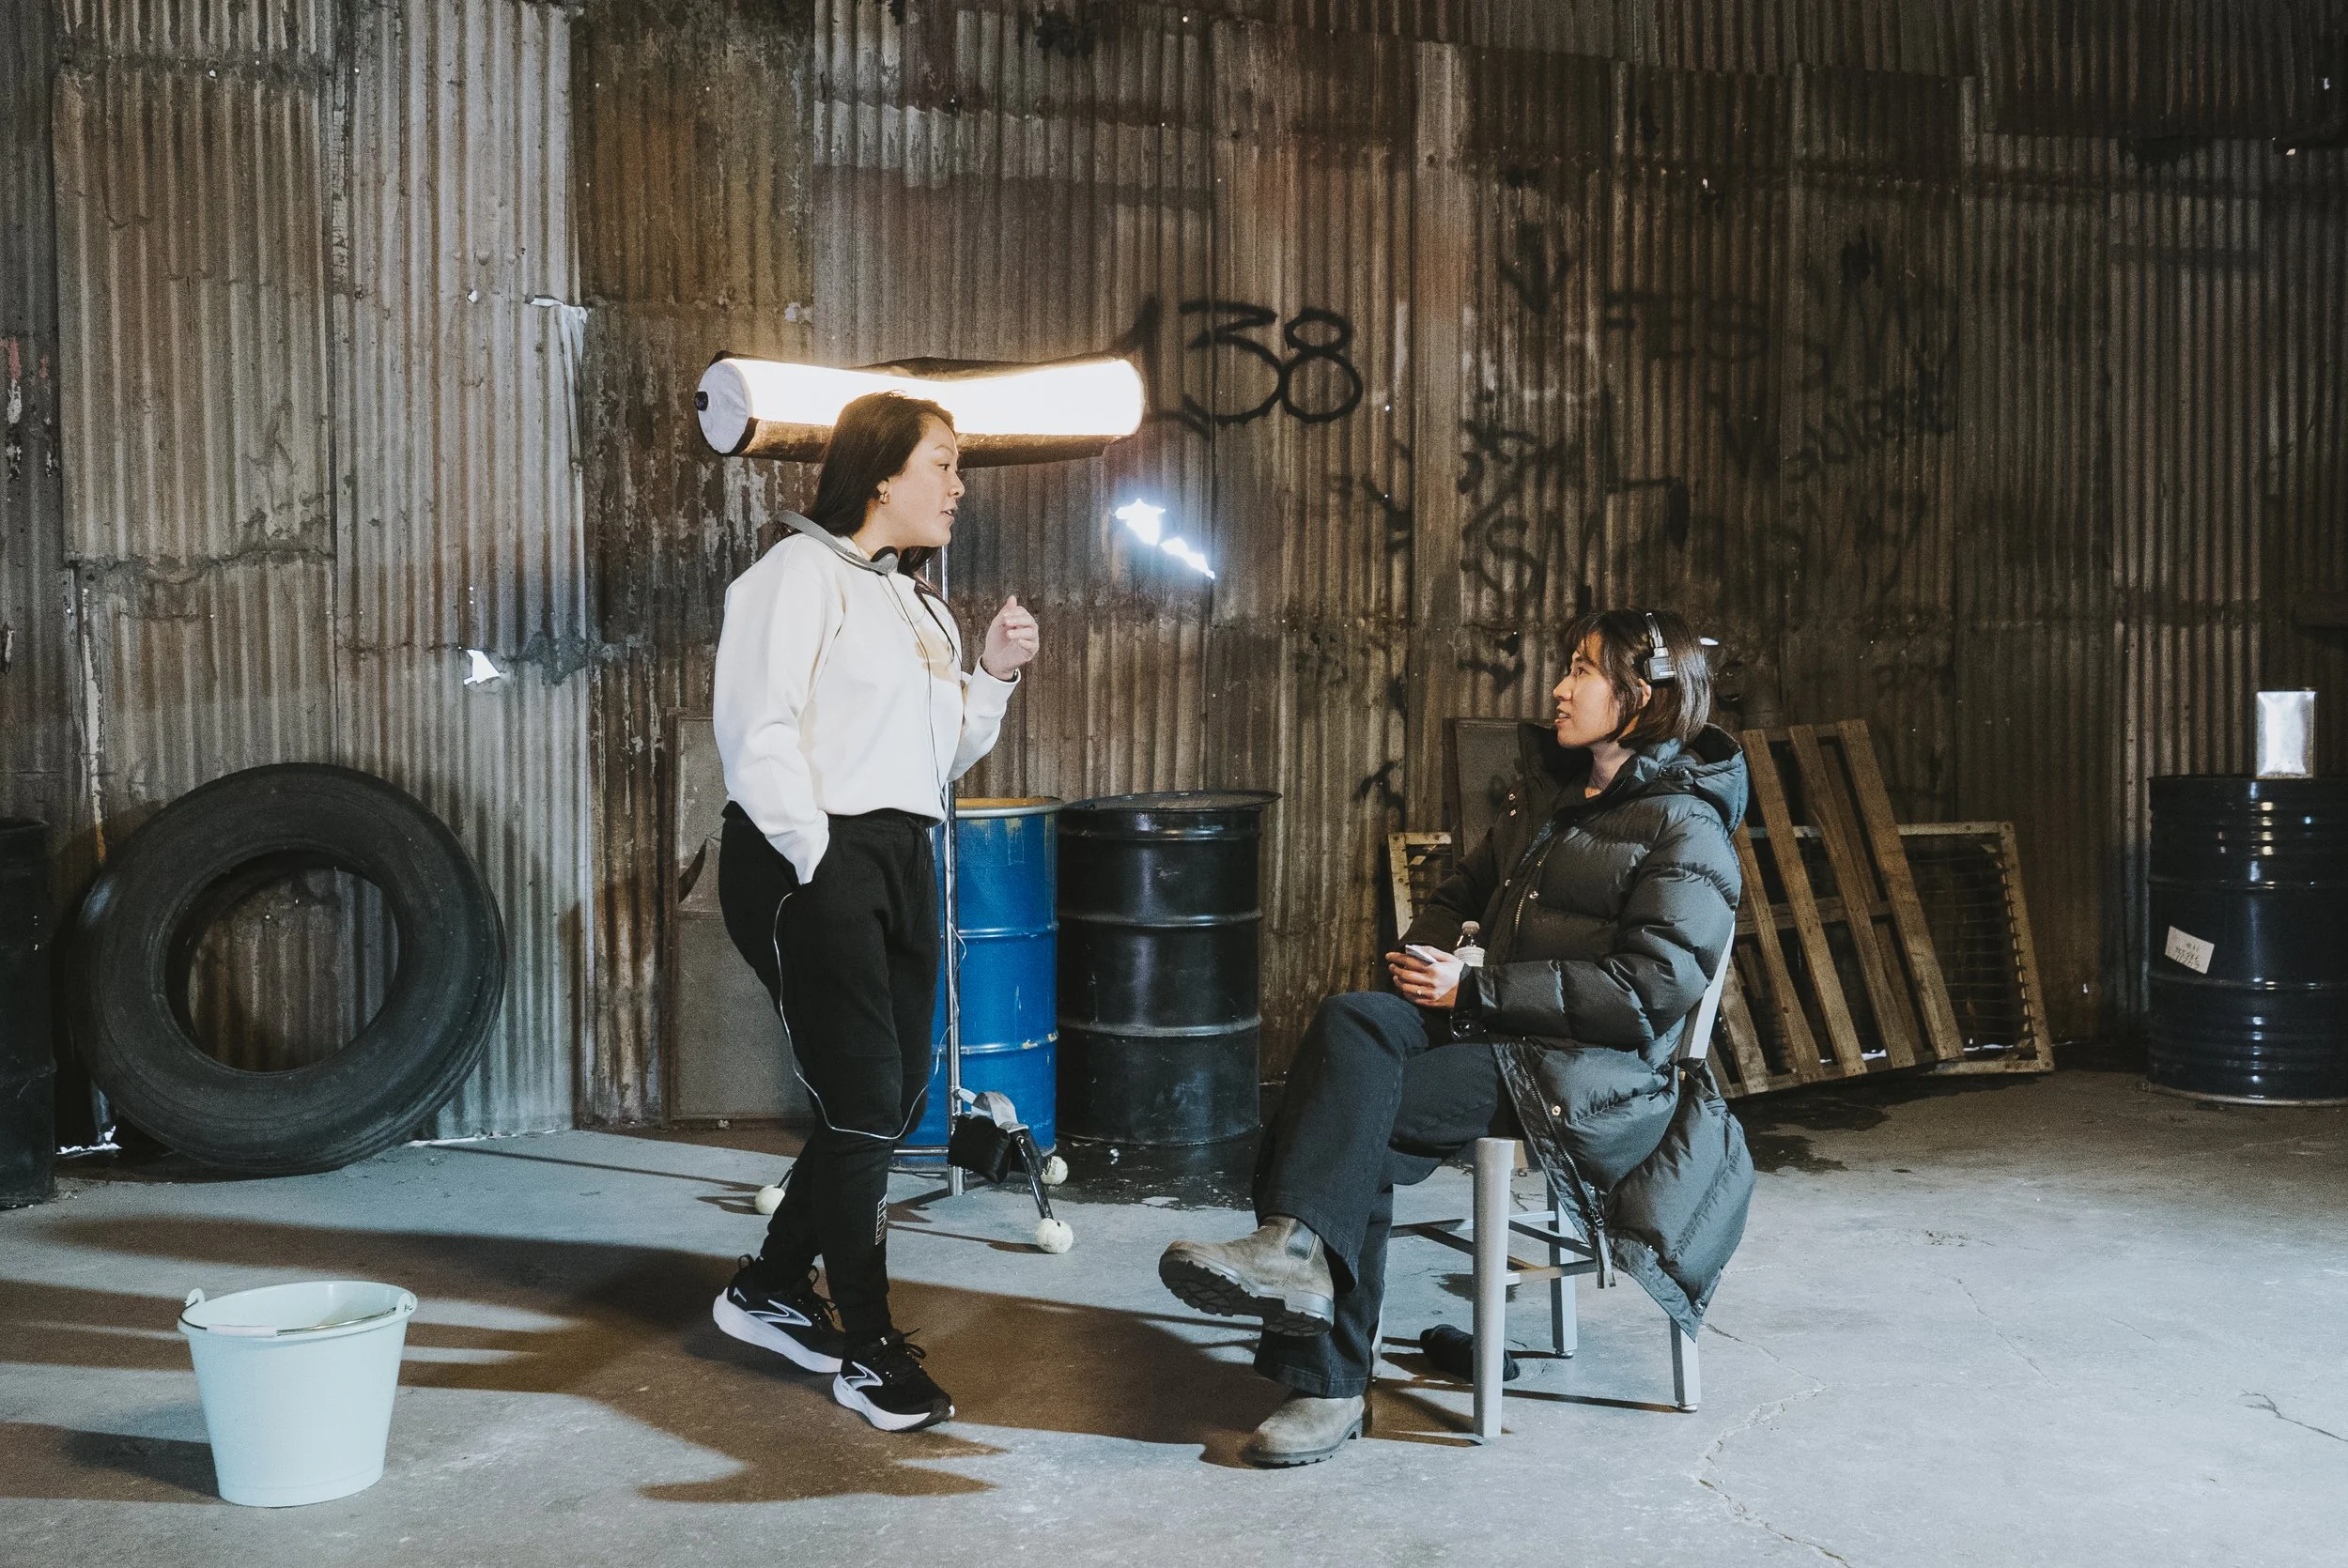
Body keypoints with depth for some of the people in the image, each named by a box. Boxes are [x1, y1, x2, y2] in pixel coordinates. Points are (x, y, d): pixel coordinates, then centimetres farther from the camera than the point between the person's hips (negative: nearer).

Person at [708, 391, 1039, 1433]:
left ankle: (771, 1289, 29)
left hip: (901, 859, 9)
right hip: (811, 861, -9)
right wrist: (814, 857, -17)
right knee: (863, 1096, -7)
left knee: (896, 1097, 11)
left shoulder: (915, 602, 21)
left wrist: (993, 675, 7)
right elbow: (757, 725, -15)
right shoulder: (800, 573, -6)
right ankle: (868, 1348, 6)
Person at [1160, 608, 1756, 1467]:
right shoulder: (1548, 790, 20)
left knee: (1356, 1116, -25)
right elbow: (1466, 890, 28)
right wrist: (1422, 955, 4)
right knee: (1353, 1019, -25)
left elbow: (1649, 986, -16)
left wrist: (1475, 992, -17)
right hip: (1499, 1035, 7)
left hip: (1594, 1072, -7)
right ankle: (1296, 1248, -30)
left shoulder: (1685, 828, -5)